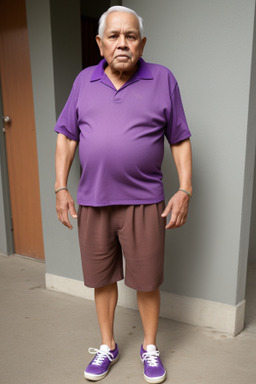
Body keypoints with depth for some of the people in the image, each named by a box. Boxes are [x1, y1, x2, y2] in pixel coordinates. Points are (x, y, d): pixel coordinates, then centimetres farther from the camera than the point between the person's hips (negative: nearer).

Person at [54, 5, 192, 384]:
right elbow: (66, 136, 10)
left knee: (147, 281, 8)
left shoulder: (163, 79, 2)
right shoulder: (84, 80, 8)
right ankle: (107, 346, 37)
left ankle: (150, 348, 34)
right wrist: (61, 188, 4)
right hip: (92, 202, 3)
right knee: (102, 279, 14)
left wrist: (185, 190, -5)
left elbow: (181, 140, 3)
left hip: (144, 203, -2)